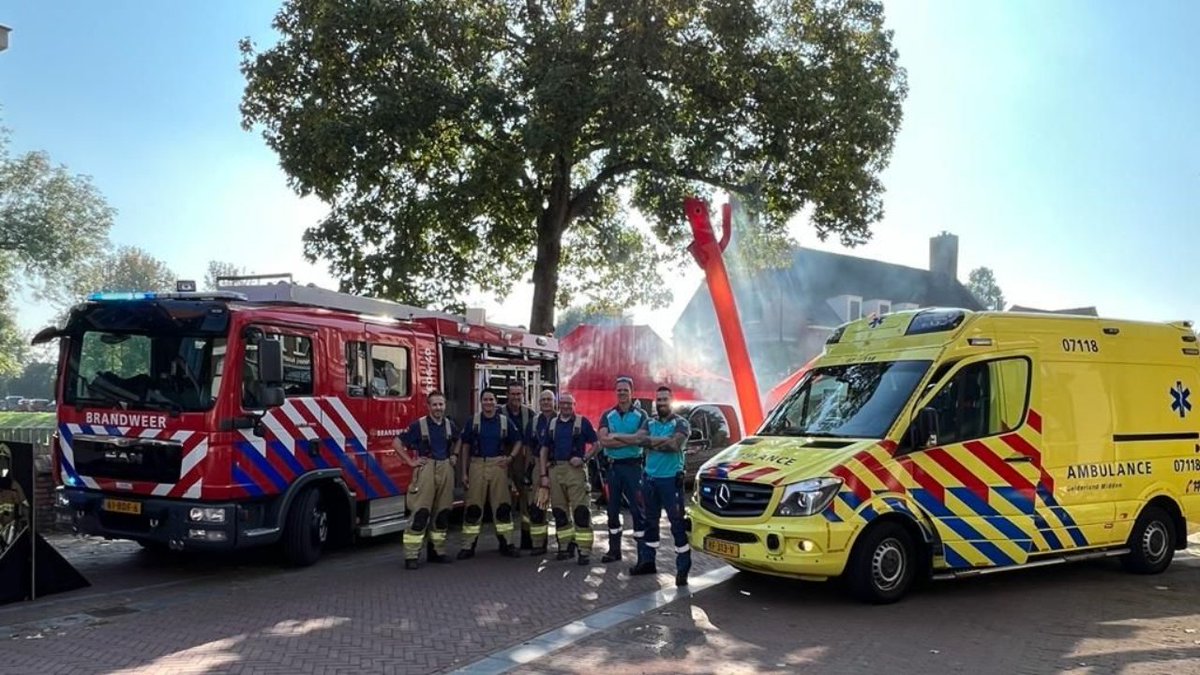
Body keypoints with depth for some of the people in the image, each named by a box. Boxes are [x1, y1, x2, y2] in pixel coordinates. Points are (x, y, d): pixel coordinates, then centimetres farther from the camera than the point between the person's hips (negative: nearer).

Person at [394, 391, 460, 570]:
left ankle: (437, 551, 20)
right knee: (420, 514, -10)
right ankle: (411, 556, -8)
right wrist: (410, 461, -8)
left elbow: (456, 441, 31)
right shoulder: (419, 425, -7)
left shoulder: (450, 425, 9)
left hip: (446, 470, 5)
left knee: (442, 513, 9)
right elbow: (397, 442, -6)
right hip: (426, 469, -5)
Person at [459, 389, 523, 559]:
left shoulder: (504, 420, 6)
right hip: (477, 464, -1)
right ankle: (468, 546, 6)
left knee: (503, 506, 3)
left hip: (498, 465, 1)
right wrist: (464, 472, 2)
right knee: (473, 507, 0)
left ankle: (506, 544, 12)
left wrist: (510, 457, -2)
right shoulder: (473, 421, 3)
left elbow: (517, 441, 14)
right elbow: (465, 447, 6)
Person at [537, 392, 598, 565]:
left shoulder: (582, 422, 3)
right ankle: (565, 547, 19)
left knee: (581, 510, -9)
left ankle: (584, 550, -8)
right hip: (555, 470, 5)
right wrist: (543, 475, 7)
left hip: (575, 469, -4)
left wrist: (584, 458, -12)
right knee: (559, 511, 8)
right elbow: (543, 450, 15)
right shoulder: (551, 424, 14)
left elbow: (596, 444, 3)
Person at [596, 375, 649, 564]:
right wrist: (630, 440, -15)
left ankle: (643, 551, 1)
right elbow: (603, 441, -9)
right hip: (612, 466, 3)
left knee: (637, 509, -3)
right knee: (613, 509, 10)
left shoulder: (641, 416, 0)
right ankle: (614, 550, 20)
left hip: (632, 466, -3)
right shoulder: (607, 416, 7)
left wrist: (616, 436, -14)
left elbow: (640, 439, -17)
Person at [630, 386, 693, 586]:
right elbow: (639, 440, -6)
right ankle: (647, 561, 24)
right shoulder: (650, 423, 12)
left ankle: (683, 567, 0)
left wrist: (652, 441, -9)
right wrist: (664, 441, -16)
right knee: (650, 521, 14)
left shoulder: (680, 423, -3)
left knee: (677, 523, -5)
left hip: (671, 479, -5)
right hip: (650, 478, 5)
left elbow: (675, 444, -19)